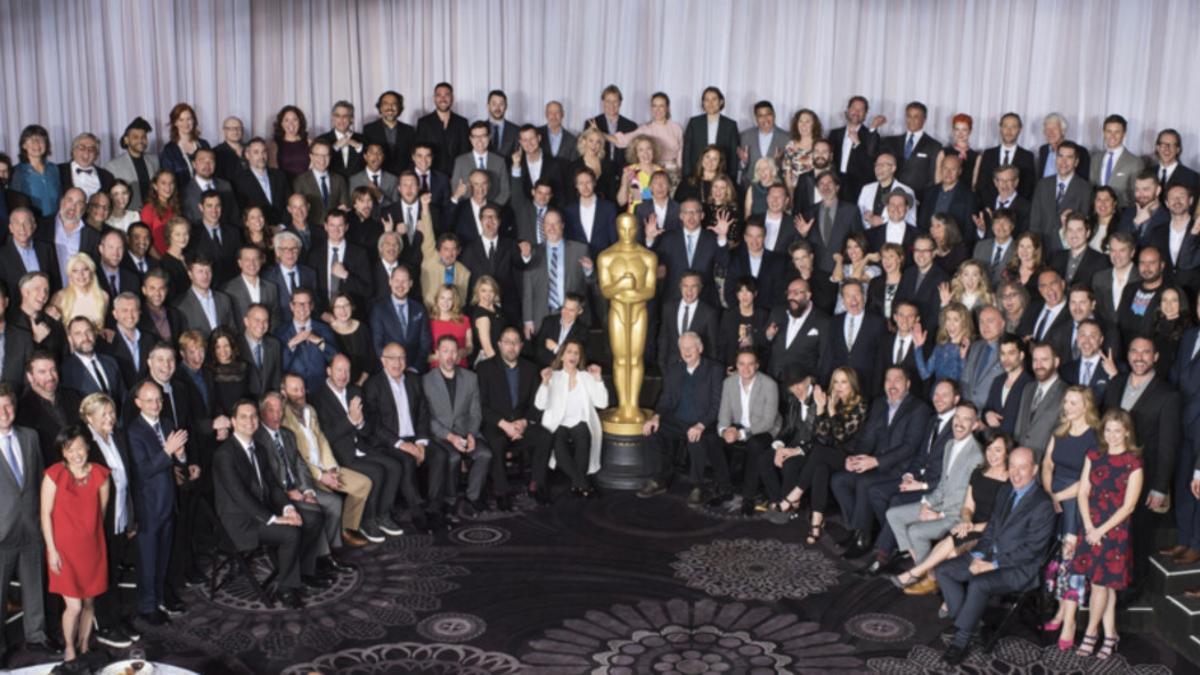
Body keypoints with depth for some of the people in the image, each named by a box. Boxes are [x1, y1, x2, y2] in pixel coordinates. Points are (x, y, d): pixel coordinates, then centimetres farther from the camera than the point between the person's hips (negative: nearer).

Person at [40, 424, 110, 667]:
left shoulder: (100, 474, -3)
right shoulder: (54, 474, -11)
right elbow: (45, 514, -8)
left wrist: (94, 533, 10)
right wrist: (52, 550, -8)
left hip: (92, 547, 3)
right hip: (64, 548, -3)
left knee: (89, 602, 12)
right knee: (74, 606, -4)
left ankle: (84, 647, 33)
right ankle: (69, 649, 21)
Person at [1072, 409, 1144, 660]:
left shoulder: (1134, 463, -8)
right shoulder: (1094, 456, 5)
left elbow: (1128, 507, -9)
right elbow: (1083, 493, 3)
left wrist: (1101, 530, -12)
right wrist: (1089, 526, -8)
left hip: (1115, 529, -4)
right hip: (1091, 528, 4)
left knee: (1100, 582, -1)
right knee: (1105, 584, 9)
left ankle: (1090, 632, 13)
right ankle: (1110, 635, 18)